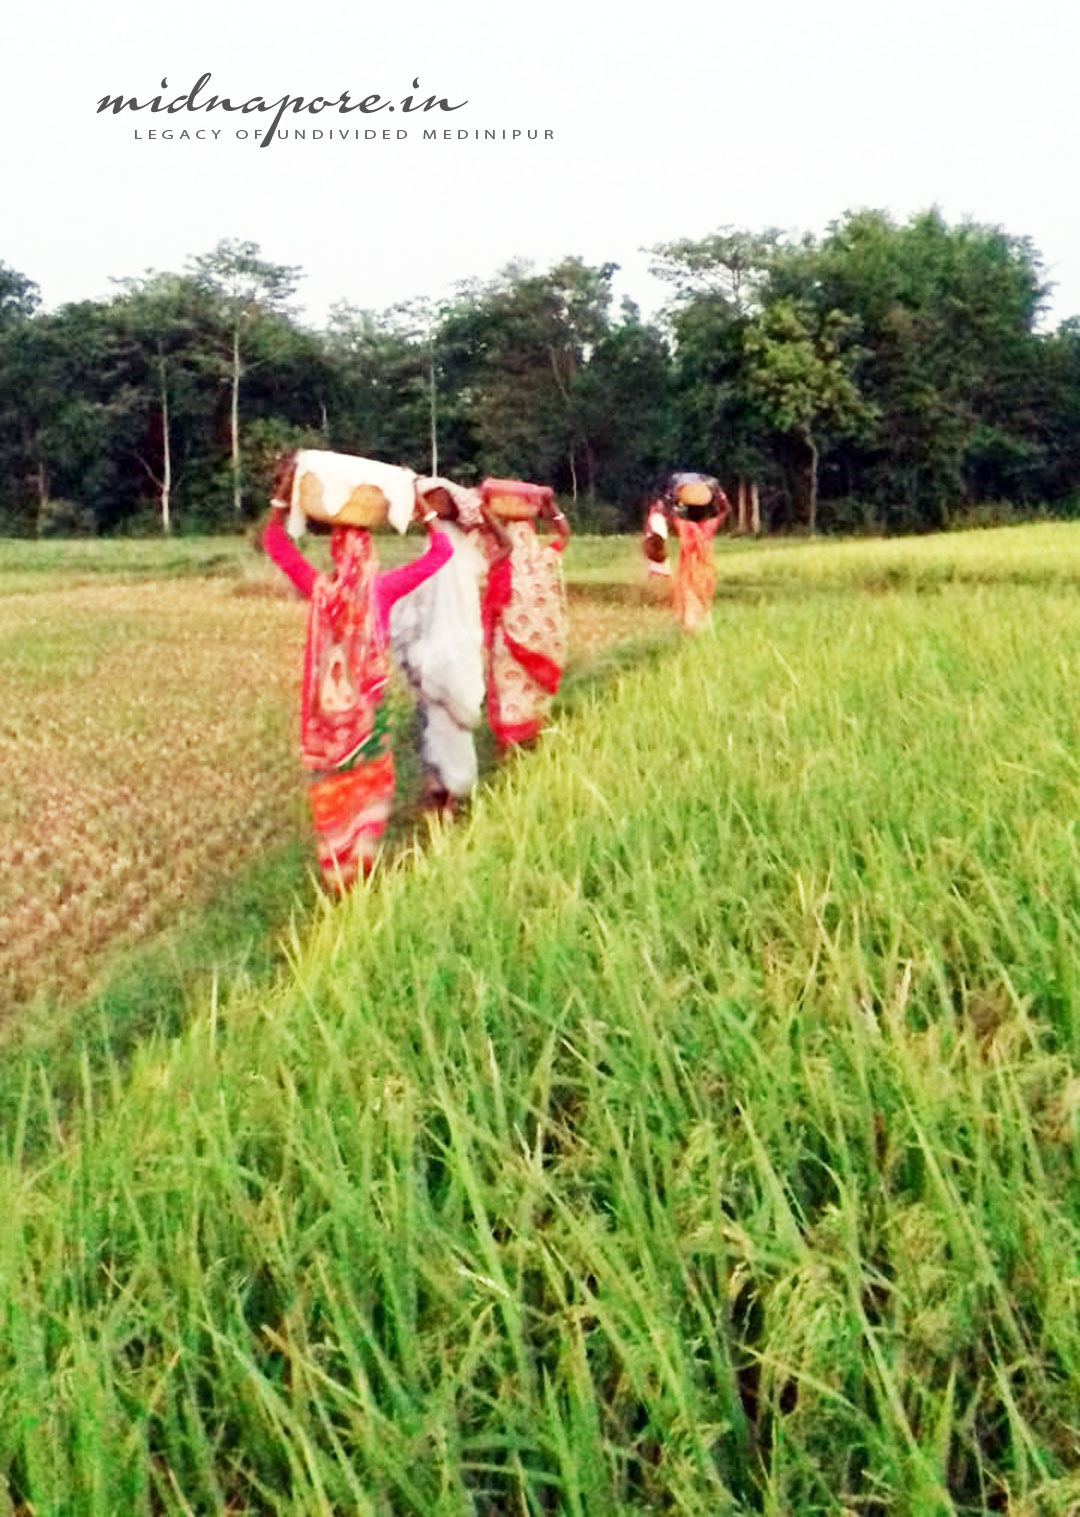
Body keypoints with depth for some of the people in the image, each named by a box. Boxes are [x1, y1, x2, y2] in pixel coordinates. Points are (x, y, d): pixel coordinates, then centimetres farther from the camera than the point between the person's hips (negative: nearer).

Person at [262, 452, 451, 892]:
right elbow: (441, 550, -8)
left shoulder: (318, 588, -12)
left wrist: (284, 493, -3)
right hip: (365, 704, -1)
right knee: (369, 778, 17)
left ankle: (336, 870, 19)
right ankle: (360, 859, 14)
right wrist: (421, 507, -6)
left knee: (330, 784, 13)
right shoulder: (383, 590, -15)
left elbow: (274, 541, -1)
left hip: (326, 705, 1)